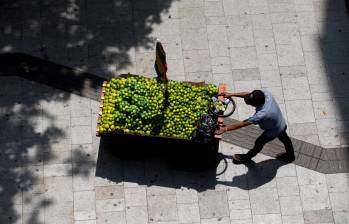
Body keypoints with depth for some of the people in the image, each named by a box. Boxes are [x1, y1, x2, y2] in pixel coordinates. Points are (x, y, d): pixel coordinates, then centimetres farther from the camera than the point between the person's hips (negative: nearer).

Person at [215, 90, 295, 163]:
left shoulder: (262, 115, -46)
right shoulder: (266, 94, -30)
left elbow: (243, 124, -40)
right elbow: (247, 94, -15)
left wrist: (225, 129, -35)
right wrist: (231, 94, -15)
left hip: (273, 131, -7)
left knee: (259, 143, 18)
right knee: (284, 138, 32)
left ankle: (246, 157, 46)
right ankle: (290, 156, 60)